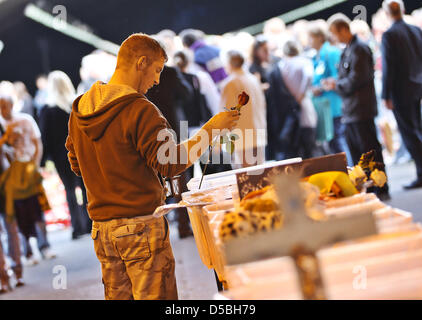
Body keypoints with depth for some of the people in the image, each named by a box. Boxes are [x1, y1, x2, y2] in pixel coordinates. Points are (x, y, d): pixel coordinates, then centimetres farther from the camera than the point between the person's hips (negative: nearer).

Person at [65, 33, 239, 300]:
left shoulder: (80, 110, 8)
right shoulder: (139, 110, -15)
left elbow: (77, 165, 18)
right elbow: (171, 164, -18)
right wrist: (211, 128, -11)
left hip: (102, 226, 7)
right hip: (141, 225, -7)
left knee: (117, 295, 13)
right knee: (155, 296, -2)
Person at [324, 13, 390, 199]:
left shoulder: (358, 49, -14)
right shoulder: (348, 50, 16)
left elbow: (356, 79, -20)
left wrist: (336, 85, -8)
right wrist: (334, 83, 7)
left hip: (361, 111, -10)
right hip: (350, 111, 10)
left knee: (370, 151, -5)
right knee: (355, 154, 11)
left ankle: (381, 191, 1)